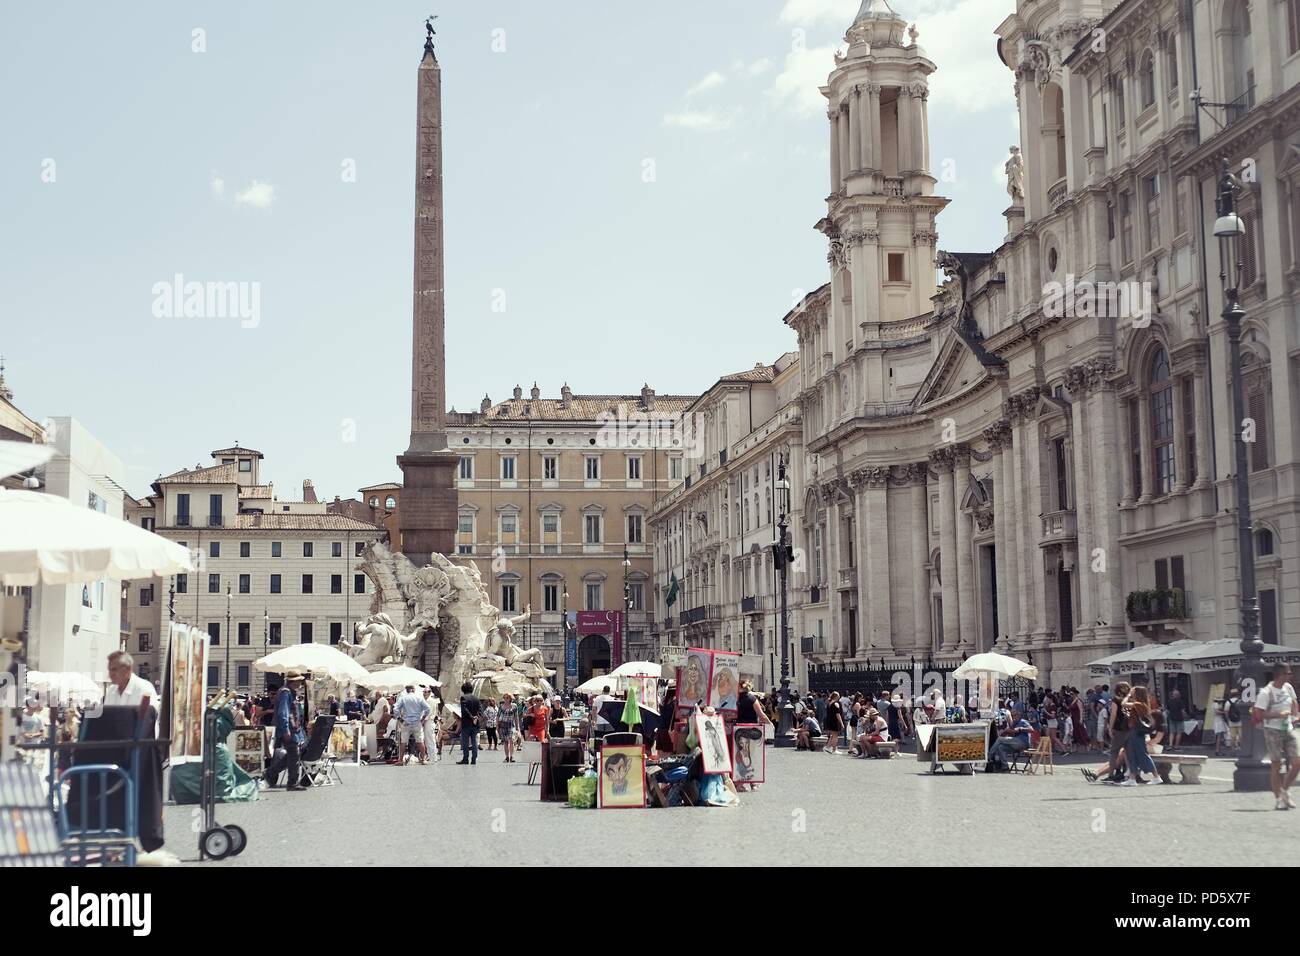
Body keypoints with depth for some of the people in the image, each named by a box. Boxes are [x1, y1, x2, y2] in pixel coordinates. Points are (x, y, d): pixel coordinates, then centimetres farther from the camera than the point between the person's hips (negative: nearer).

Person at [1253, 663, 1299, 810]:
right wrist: (1279, 715, -21)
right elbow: (1258, 714, -20)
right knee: (1276, 765, -1)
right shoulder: (1266, 692, -16)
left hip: (1288, 730, 7)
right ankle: (1278, 799, 8)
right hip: (1273, 731, -7)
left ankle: (1285, 791, 21)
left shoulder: (1288, 688, 6)